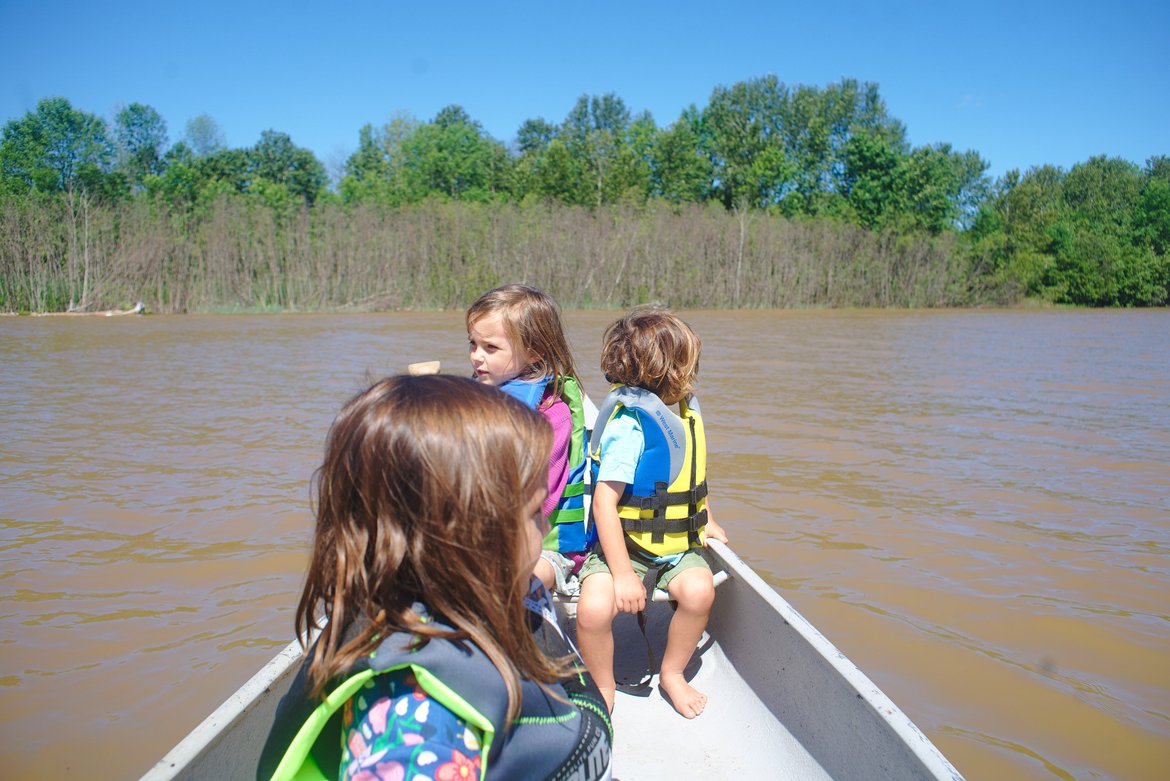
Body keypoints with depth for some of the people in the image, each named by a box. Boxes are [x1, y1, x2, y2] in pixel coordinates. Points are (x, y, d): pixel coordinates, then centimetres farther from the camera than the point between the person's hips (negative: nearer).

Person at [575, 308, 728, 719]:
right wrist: (623, 575, -26)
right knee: (594, 608, -29)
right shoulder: (629, 423, -20)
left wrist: (706, 520, 24)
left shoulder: (687, 409, 6)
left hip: (678, 546, 6)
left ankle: (672, 674, 6)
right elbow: (604, 502, -24)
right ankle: (604, 691, 3)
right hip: (624, 547, -6)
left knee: (699, 590, -23)